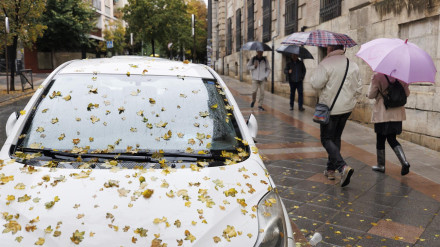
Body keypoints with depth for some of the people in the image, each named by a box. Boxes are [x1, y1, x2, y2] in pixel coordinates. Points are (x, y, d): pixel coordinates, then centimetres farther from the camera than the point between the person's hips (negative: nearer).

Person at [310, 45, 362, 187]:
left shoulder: (326, 64, -16)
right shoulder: (353, 65, 5)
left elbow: (316, 84, -20)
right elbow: (359, 89, 7)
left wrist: (314, 78, 1)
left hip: (330, 108, -6)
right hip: (347, 108, 6)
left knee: (327, 139, 2)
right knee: (336, 138, 18)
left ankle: (343, 167, -17)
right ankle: (330, 170, 25)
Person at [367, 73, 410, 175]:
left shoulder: (377, 76, -14)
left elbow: (371, 95, -8)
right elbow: (407, 93, 9)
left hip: (382, 114, -4)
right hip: (397, 114, 5)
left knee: (380, 140, 9)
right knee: (392, 139, 13)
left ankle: (381, 165, 18)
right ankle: (404, 162, -4)